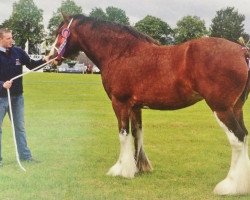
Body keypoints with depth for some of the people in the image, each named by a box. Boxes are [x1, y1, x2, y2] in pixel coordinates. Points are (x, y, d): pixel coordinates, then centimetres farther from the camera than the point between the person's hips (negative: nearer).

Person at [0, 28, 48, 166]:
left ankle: (25, 155, 25)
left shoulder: (18, 52, -1)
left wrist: (43, 61, -8)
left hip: (17, 97, 5)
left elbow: (31, 65, 8)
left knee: (20, 127, 15)